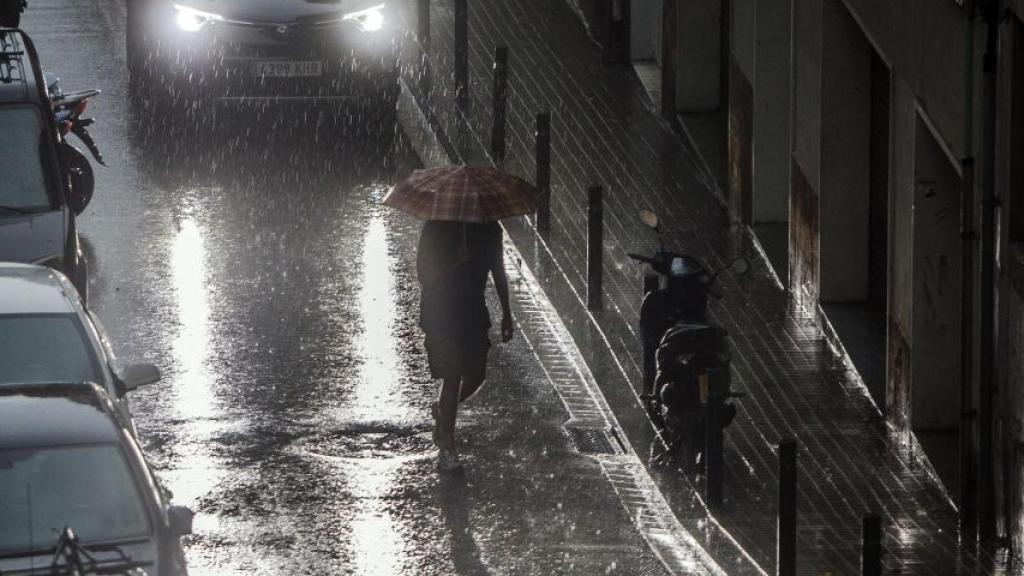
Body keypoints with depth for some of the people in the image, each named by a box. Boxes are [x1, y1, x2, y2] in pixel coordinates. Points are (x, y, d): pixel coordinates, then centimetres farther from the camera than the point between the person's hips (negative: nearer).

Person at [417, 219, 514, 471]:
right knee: (452, 379, -7)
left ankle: (441, 411, 37)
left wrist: (506, 314, 11)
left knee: (476, 375, 6)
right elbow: (424, 275, -15)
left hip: (474, 312, 5)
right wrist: (456, 261, -28)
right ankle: (447, 447, 3)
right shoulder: (436, 229, -12)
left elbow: (498, 272, 11)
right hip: (441, 315, -5)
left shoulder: (489, 229, 1)